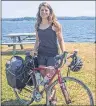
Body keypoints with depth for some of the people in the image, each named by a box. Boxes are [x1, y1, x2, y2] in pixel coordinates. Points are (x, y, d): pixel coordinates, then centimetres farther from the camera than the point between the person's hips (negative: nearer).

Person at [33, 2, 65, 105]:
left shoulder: (55, 24, -6)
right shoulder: (37, 25, 6)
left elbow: (60, 40, -3)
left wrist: (64, 53, -10)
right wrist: (34, 52, 5)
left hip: (52, 54, -4)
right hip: (41, 54, 4)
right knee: (43, 76, 4)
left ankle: (53, 98, 16)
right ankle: (49, 95, 22)